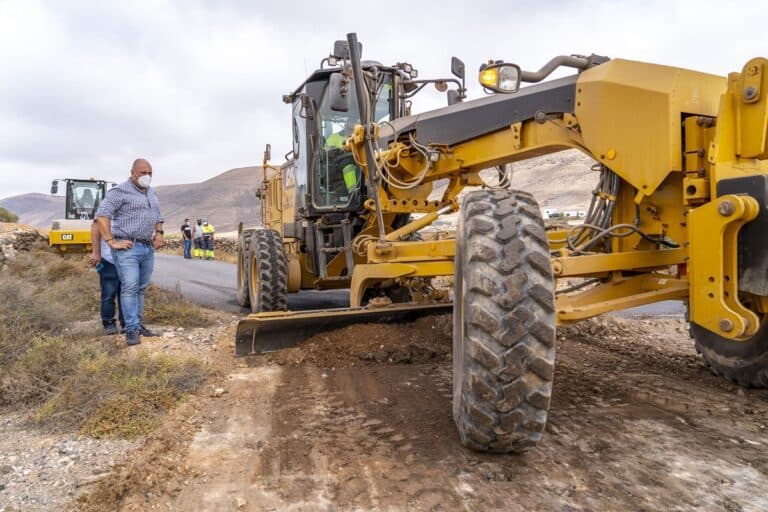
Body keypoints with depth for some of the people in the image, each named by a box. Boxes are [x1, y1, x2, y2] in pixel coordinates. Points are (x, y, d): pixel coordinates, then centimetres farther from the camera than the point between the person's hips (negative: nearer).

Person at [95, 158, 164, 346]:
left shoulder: (152, 193, 19)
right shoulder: (120, 191, -6)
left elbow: (158, 216, 30)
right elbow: (102, 215, -14)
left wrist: (159, 233, 12)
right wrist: (112, 242, -16)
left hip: (148, 248, 7)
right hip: (128, 248, -7)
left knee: (141, 288, 10)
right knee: (130, 287, -10)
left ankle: (137, 324, 18)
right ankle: (132, 329, -7)